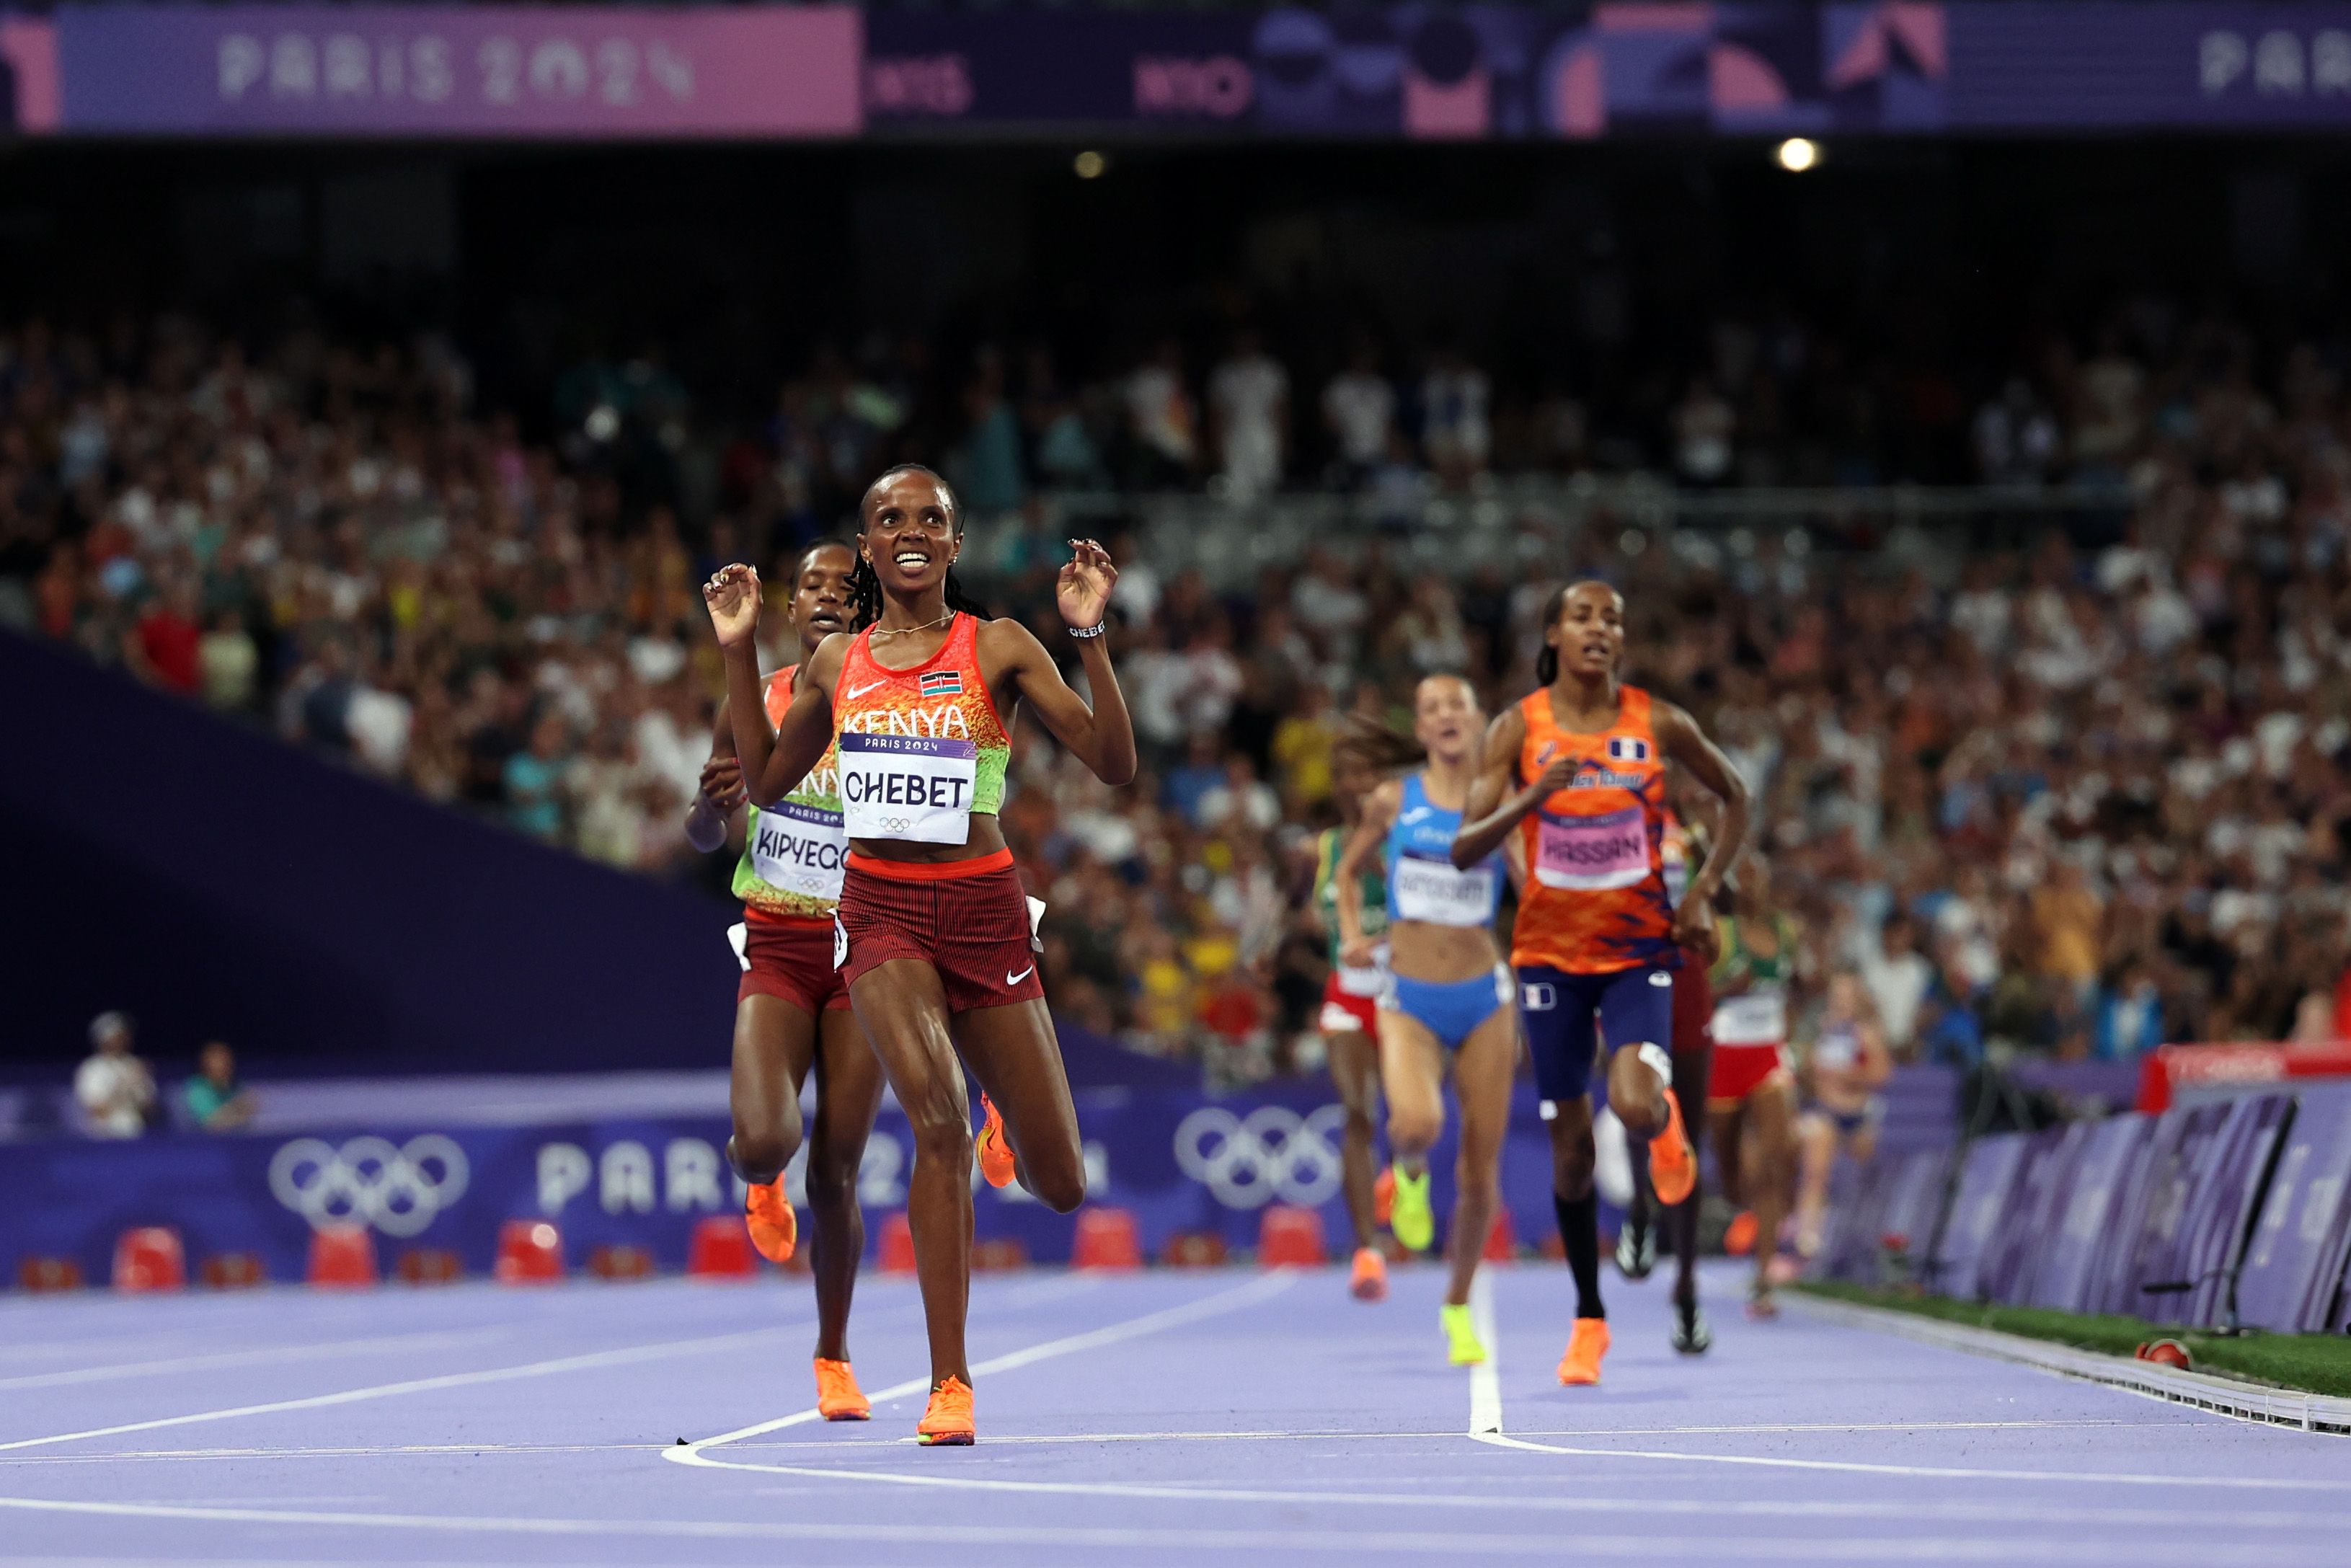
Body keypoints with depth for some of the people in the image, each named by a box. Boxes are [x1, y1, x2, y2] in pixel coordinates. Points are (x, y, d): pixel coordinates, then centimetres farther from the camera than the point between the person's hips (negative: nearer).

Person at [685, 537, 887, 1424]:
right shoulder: (752, 708, 0)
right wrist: (714, 802, -12)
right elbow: (706, 838, 11)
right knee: (764, 1141, -21)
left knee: (835, 1173, 0)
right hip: (775, 953, 1)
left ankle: (833, 1358, 20)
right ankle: (762, 1183, 19)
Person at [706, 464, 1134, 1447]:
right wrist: (739, 651, 12)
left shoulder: (997, 648, -1)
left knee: (1060, 1187, 3)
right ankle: (950, 1385, -17)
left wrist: (1090, 637, -18)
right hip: (880, 911, 0)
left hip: (982, 910, 0)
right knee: (939, 1122, -24)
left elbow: (1112, 763, -8)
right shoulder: (838, 663, 9)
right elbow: (766, 779, 20)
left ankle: (1003, 1127, 43)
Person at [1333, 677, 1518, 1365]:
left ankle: (1458, 1307, 25)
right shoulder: (1393, 801, 4)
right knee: (1417, 1122, -32)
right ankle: (1411, 1174, 6)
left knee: (1480, 1176, 2)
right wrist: (1351, 933, 2)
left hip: (1482, 997, 1)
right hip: (1409, 1000, -1)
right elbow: (1348, 871, 18)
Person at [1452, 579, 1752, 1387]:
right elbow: (1465, 849, -10)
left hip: (1640, 948, -1)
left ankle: (1667, 1122, 14)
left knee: (1635, 1106, -25)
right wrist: (1533, 797, -27)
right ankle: (1589, 1319, 21)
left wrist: (1704, 892, 0)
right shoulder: (1518, 729, -5)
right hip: (1551, 951, 1)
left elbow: (1737, 799, 11)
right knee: (1571, 1145, 5)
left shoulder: (1658, 723, -4)